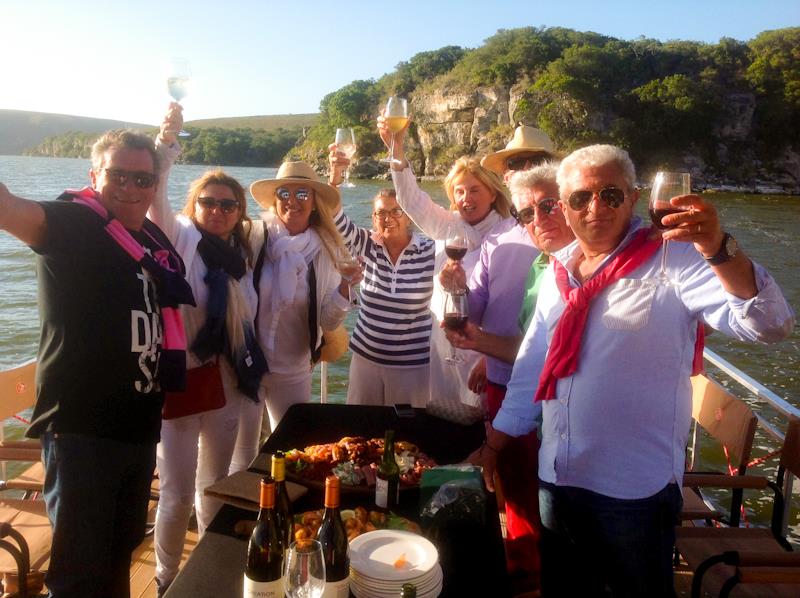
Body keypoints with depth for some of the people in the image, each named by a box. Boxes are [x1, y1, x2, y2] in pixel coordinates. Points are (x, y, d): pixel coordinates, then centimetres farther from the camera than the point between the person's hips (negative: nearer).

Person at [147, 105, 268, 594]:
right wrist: (167, 141, -36)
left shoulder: (242, 253, 8)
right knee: (177, 493, 2)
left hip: (226, 383, 6)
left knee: (215, 487, 19)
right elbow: (155, 197, -25)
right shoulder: (179, 238, -6)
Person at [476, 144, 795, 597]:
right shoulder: (558, 271, 6)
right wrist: (494, 444, 12)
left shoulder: (671, 262, -11)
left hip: (635, 490, -5)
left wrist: (720, 250, -39)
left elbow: (768, 324, -23)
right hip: (557, 478, 5)